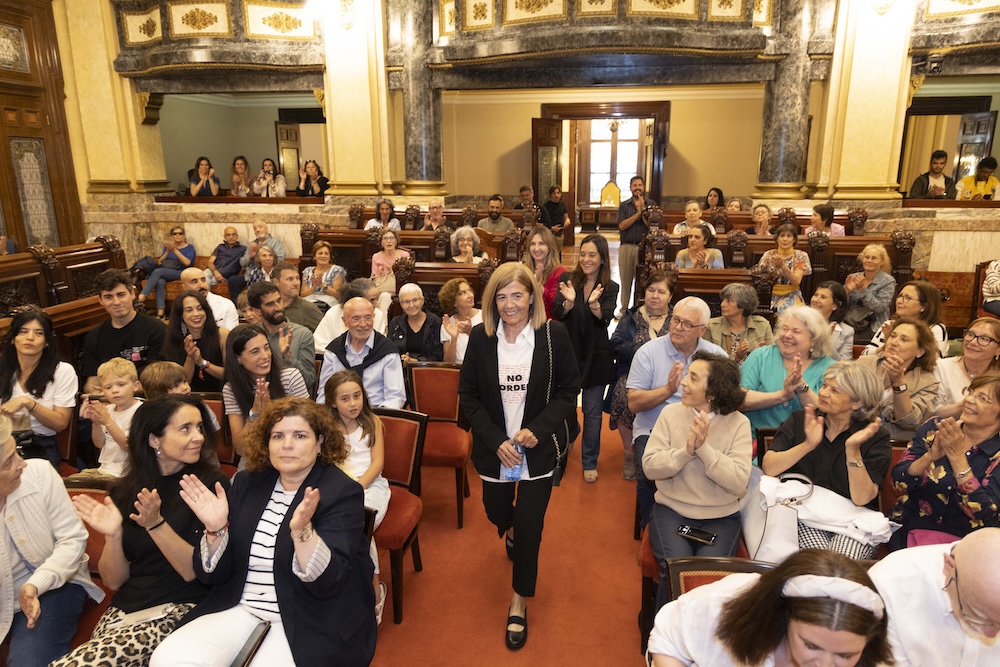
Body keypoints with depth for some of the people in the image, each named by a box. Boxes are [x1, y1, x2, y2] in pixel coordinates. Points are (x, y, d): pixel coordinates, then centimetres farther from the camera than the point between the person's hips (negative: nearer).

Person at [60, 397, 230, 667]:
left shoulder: (212, 484, -6)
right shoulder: (126, 491, 7)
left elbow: (194, 570, -11)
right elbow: (114, 580, 6)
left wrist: (155, 524, -23)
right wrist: (113, 535, -12)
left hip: (181, 611, -4)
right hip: (124, 610, 5)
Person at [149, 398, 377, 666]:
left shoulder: (343, 492, -9)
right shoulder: (247, 483, 5)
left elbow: (329, 583, -19)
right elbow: (212, 574, 4)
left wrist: (302, 530, -36)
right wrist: (216, 528, -15)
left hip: (308, 620, -3)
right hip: (239, 608, 4)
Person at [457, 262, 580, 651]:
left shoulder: (553, 334, -11)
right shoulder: (481, 337, -7)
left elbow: (568, 391, -6)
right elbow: (468, 395, -3)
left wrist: (537, 429, -19)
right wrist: (496, 440, -13)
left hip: (538, 447, -2)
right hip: (495, 447, 2)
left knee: (530, 526, 2)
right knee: (497, 511, 20)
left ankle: (519, 604, 25)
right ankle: (511, 532, 60)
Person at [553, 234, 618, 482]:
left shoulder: (610, 287, -4)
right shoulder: (567, 279, -4)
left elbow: (605, 320, -17)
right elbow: (557, 314, -13)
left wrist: (594, 304, -38)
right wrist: (569, 302, -34)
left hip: (595, 356, 0)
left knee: (593, 412, 8)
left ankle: (590, 462, 23)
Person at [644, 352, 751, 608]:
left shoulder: (738, 423, -6)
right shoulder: (671, 413, -2)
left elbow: (739, 483, -15)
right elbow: (650, 467, -8)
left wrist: (704, 447, -24)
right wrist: (686, 451, -22)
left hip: (720, 516, 0)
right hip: (672, 510, 1)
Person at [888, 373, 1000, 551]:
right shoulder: (933, 428, -1)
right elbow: (899, 482, -5)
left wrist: (957, 456, -23)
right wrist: (930, 456, -23)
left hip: (961, 545, 0)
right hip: (908, 531, 0)